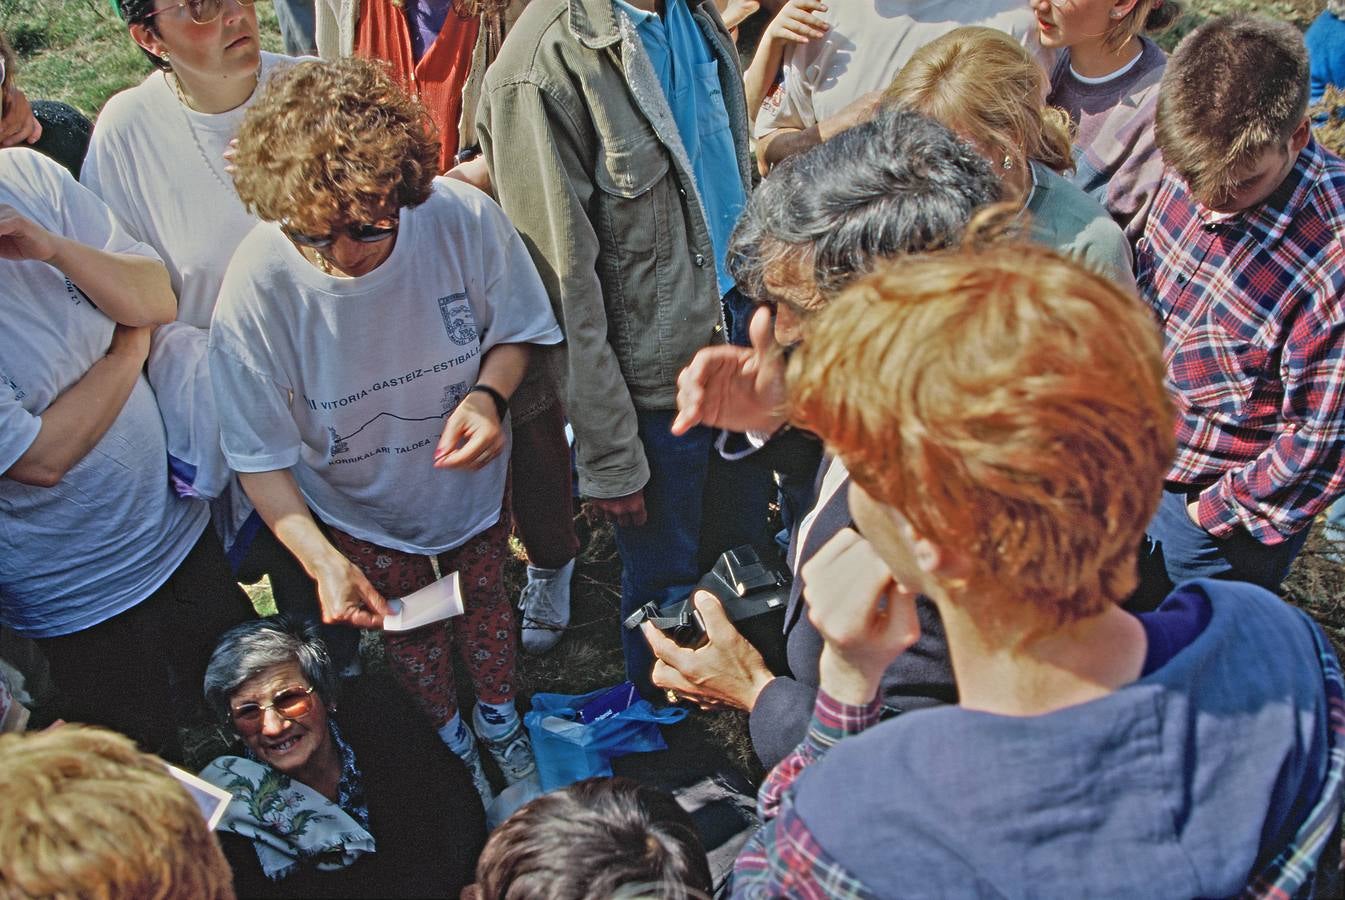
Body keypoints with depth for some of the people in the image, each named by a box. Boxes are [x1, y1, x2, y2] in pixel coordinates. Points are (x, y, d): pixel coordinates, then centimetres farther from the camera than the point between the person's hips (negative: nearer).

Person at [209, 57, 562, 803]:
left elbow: (514, 331, -11)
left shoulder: (464, 219, -32)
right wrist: (321, 559, -35)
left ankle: (499, 719, 61)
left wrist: (488, 394, -32)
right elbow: (261, 455, -23)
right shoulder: (257, 287, -34)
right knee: (409, 636, 25)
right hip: (361, 513, -1)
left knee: (483, 601, 29)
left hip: (471, 478, 1)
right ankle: (449, 744, 57)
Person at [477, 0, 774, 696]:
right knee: (667, 583, 14)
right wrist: (608, 456, -15)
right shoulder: (545, 63, -23)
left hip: (739, 332, 7)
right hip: (653, 382, -6)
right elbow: (564, 291, -20)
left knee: (745, 544, 22)